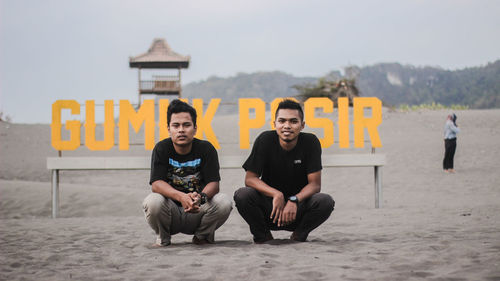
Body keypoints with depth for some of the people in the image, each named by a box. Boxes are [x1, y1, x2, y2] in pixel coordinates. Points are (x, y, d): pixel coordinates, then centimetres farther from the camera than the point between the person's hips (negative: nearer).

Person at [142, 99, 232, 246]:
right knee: (152, 201, -32)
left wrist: (201, 197, -37)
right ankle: (163, 237, 1)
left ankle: (203, 235, 4)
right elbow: (156, 184, -17)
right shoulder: (161, 149, -5)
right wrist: (181, 197, -37)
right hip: (172, 212, -1)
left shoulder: (206, 149, -4)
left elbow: (213, 183, -12)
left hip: (198, 212, 1)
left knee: (224, 202, -26)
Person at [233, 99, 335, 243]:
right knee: (242, 195, -28)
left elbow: (315, 184, -11)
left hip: (298, 209, 0)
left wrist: (294, 200, -30)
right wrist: (276, 195, -28)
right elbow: (250, 179, -12)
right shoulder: (265, 140, -10)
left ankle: (300, 234, -1)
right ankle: (262, 234, -1)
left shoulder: (310, 142, -10)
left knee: (326, 201, -28)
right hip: (269, 206, 0)